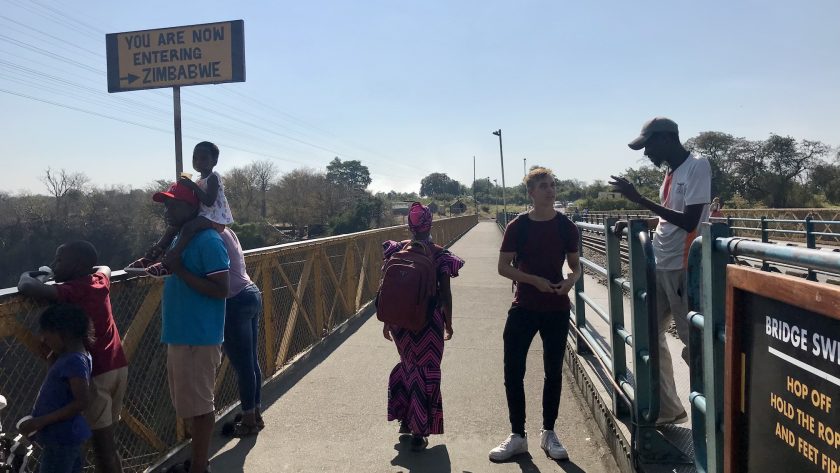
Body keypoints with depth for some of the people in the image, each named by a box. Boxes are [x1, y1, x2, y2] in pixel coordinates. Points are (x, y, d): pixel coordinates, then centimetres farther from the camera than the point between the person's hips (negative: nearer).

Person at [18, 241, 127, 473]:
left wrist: (26, 275, -3)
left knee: (102, 441, -1)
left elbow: (27, 288, -24)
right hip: (118, 367, 8)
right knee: (107, 437, 18)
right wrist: (83, 269, 20)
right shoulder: (100, 280, 8)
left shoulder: (71, 291, -13)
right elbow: (104, 267, 32)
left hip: (96, 373, -8)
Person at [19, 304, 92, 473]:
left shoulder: (74, 361, -22)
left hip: (61, 438, -10)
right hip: (64, 436, 10)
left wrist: (39, 422, -24)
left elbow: (82, 402, -26)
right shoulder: (68, 357, 9)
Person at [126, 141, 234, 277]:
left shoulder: (213, 178, -10)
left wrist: (193, 186, -23)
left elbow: (209, 201, -24)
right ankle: (152, 257, 2)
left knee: (188, 226, -33)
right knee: (174, 226, 6)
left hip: (215, 218, -10)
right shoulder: (200, 182, 18)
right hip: (204, 216, 11)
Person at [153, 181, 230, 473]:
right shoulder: (180, 239, 14)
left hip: (198, 338, -10)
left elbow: (221, 290, -22)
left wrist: (180, 271, -22)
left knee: (198, 404, 1)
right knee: (188, 402, 18)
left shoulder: (207, 241, -16)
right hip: (179, 336, 10)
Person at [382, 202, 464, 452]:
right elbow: (445, 293, -6)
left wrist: (387, 321, 10)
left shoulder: (397, 251, -1)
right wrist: (448, 323, 6)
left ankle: (406, 422, 31)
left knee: (408, 366, 24)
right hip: (429, 321, -3)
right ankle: (419, 432, 12)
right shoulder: (440, 255, -8)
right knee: (426, 372, 8)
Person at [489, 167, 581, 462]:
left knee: (553, 372, 9)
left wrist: (571, 280, -14)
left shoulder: (566, 227, 0)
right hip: (524, 308, -1)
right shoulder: (517, 226, -4)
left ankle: (548, 433, 26)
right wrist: (534, 280, -18)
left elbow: (575, 265, 8)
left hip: (557, 309, 1)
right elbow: (503, 267, -4)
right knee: (513, 371, -2)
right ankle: (517, 436, 13)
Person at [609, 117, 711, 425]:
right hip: (660, 266, 9)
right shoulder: (671, 172, 15)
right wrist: (634, 222, 12)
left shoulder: (698, 166, -11)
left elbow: (689, 222, -20)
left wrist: (639, 199, -21)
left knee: (694, 343, -4)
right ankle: (667, 408, 24)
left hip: (684, 269, -9)